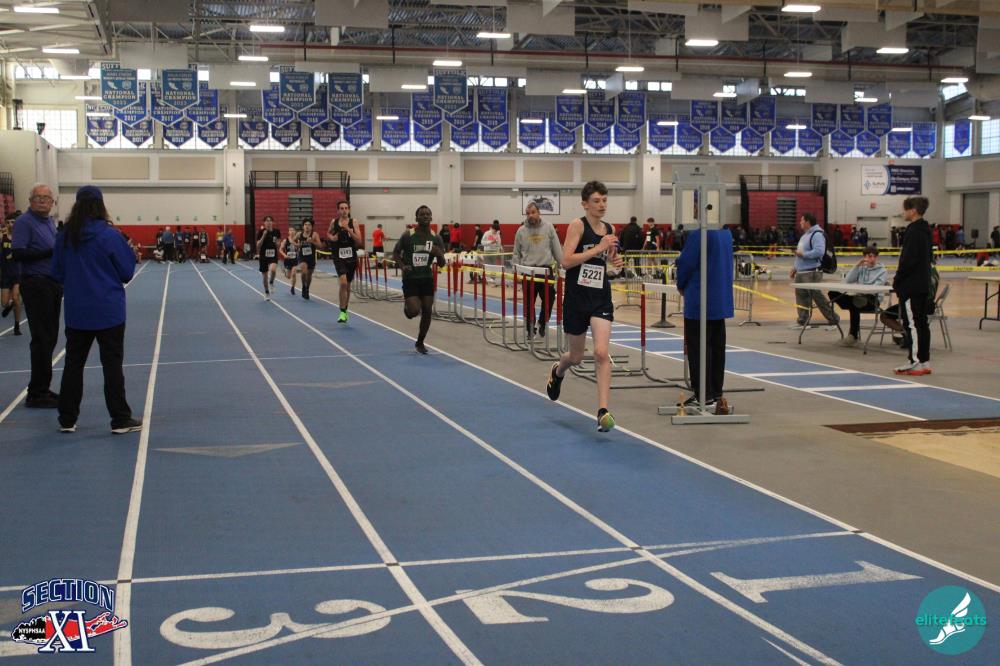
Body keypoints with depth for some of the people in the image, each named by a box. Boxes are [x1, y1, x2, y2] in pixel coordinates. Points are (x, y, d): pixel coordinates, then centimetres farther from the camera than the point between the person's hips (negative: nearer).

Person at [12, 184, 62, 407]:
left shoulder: (50, 222, 15)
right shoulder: (24, 222, -11)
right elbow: (17, 254, -20)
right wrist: (50, 252, -23)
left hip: (53, 285, 9)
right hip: (36, 285, -8)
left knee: (49, 338, 12)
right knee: (42, 339, -7)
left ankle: (42, 389, 20)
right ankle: (36, 394, 0)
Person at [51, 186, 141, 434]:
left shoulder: (64, 236, -1)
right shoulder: (109, 235, -12)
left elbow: (58, 273, 8)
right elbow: (127, 273, -5)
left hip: (76, 311, 3)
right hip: (108, 311, -3)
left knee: (73, 363, 12)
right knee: (112, 364, 2)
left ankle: (67, 419, 17)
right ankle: (120, 420, 5)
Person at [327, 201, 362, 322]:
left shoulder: (354, 222, -1)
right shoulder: (334, 222, 2)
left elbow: (359, 241, -8)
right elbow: (328, 234, 21)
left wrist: (349, 230, -19)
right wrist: (331, 238, -1)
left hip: (351, 256, 1)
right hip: (339, 257, -1)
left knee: (348, 285, 14)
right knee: (343, 282, -20)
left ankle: (345, 310, 32)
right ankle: (342, 312, -13)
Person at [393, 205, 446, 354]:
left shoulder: (436, 239, -1)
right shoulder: (408, 236, -9)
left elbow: (441, 264, 2)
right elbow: (395, 253, 4)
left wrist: (439, 255, -21)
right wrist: (402, 266, -15)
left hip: (427, 279, 3)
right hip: (410, 279, -3)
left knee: (427, 311, 0)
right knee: (414, 311, -15)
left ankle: (420, 343, 19)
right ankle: (406, 306, 24)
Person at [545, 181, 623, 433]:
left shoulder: (609, 229, 7)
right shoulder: (578, 225, -9)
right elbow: (566, 261, -20)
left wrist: (615, 261, 2)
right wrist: (599, 248, -23)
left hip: (601, 298, 3)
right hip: (576, 298, -3)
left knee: (601, 353, -14)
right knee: (576, 356, 14)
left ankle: (603, 411, -14)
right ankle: (557, 371, 50)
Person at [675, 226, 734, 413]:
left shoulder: (699, 235, -18)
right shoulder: (727, 234, 9)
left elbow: (686, 263, -15)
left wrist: (681, 285, 6)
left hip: (700, 301, -8)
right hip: (722, 302, 8)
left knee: (698, 348, -1)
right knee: (717, 347, 13)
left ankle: (704, 397, -1)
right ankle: (716, 394, 19)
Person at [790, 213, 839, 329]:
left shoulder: (817, 235, -12)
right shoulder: (804, 235, 19)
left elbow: (819, 251, -26)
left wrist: (803, 254, -19)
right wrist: (795, 268, 21)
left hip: (812, 273, -10)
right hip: (801, 272, 10)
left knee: (818, 297, -8)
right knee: (801, 297, 9)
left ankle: (833, 319, 1)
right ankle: (802, 321, 15)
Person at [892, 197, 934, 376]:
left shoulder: (914, 231, -15)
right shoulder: (925, 230, 14)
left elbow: (908, 260, -20)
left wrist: (897, 280, -10)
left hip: (911, 286, -10)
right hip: (923, 284, 10)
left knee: (911, 323, -7)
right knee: (921, 323, 11)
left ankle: (916, 362, -6)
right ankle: (924, 361, 15)